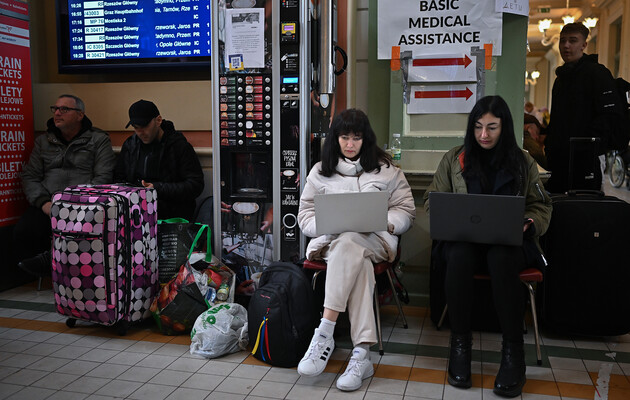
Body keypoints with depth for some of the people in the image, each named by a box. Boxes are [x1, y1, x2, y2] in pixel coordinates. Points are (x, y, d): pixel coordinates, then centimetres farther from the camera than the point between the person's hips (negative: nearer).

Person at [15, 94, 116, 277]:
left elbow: (103, 178, -2)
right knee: (22, 232, -26)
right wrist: (44, 203, -5)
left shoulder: (99, 140, 8)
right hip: (47, 204, 4)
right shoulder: (43, 141, 22)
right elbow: (30, 176, 15)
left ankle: (49, 258, -9)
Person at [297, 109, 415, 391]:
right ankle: (361, 354, -42)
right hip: (331, 239, 1)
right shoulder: (320, 171, 17)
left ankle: (323, 336, -41)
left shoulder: (386, 169, 14)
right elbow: (305, 216, 12)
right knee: (357, 261, -37)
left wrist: (385, 223, -13)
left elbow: (406, 211, 10)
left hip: (375, 240, -1)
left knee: (348, 244, -38)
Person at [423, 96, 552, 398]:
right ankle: (460, 343, -20)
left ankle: (513, 350, -25)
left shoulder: (523, 162, 12)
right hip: (464, 239, 1)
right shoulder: (454, 159, 11)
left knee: (500, 258, -37)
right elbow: (432, 200, 12)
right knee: (459, 255, -36)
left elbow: (541, 207, 13)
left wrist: (528, 224, -9)